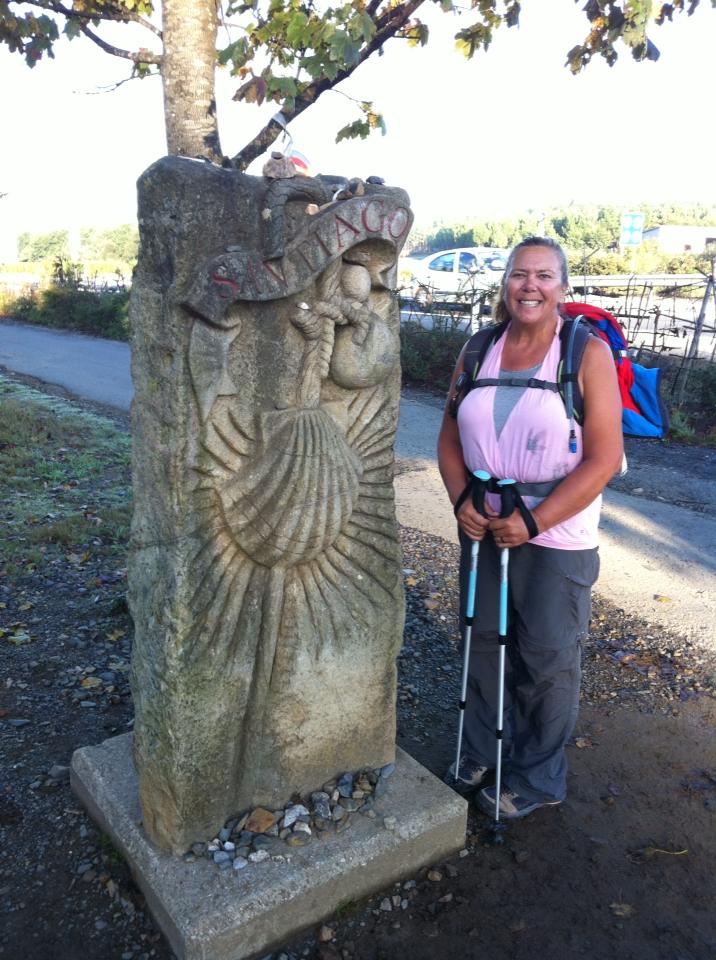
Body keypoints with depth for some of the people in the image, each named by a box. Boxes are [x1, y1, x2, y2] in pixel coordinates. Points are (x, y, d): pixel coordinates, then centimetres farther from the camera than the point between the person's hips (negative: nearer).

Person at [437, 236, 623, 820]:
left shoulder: (588, 354, -11)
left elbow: (604, 458, -15)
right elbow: (451, 440, 7)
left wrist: (534, 521, -20)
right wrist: (462, 499, -10)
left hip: (556, 535, -4)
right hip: (484, 526, 4)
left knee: (548, 660, 8)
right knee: (483, 641, 17)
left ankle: (538, 780, 30)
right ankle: (481, 751, 41)